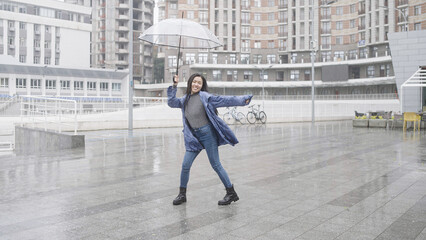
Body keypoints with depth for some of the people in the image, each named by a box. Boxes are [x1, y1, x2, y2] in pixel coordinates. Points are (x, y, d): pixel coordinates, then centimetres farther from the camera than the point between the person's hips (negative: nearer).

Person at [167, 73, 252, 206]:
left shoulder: (204, 96, -6)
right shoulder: (185, 100, 12)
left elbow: (224, 100, -9)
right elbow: (171, 102, 12)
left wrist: (243, 100, -15)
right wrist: (174, 86, 5)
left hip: (207, 134, -5)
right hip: (193, 137, 5)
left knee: (216, 165, -2)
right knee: (185, 166, 4)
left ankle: (231, 193, 10)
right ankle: (182, 194, 21)